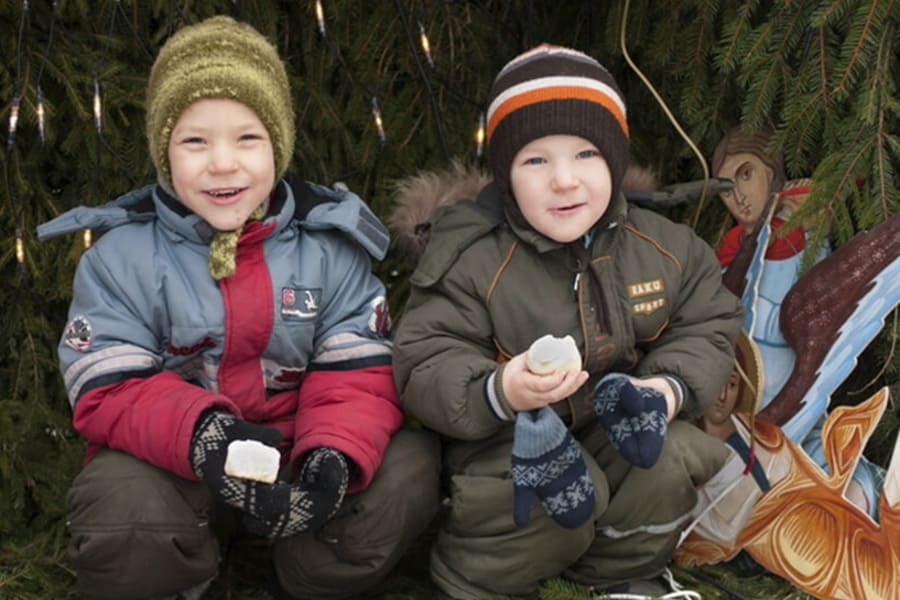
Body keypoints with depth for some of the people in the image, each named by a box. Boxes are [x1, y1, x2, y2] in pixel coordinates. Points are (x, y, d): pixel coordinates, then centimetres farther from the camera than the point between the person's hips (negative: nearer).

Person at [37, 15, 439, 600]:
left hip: (299, 458, 2)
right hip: (175, 466, -1)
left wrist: (334, 455, -29)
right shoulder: (120, 256, -5)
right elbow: (107, 391, -12)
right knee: (119, 507, -34)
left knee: (407, 465, -24)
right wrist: (200, 432, -33)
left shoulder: (331, 244, -2)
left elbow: (360, 372, -6)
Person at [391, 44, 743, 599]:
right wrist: (499, 392, -39)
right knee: (552, 490, -31)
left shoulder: (665, 246, -4)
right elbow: (426, 369, -20)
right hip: (510, 439, -4)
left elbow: (708, 329, 3)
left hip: (618, 428, 4)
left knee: (672, 459, -22)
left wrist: (670, 385, -18)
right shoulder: (470, 261, -16)